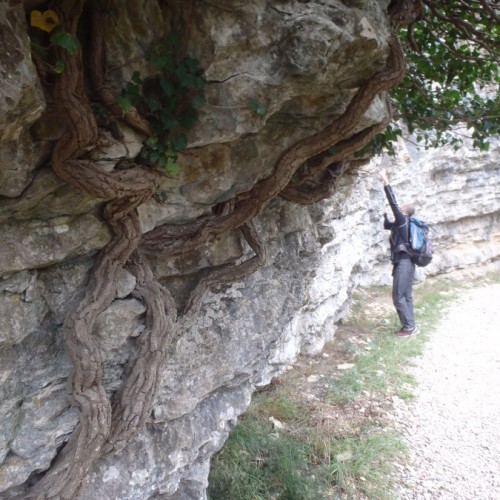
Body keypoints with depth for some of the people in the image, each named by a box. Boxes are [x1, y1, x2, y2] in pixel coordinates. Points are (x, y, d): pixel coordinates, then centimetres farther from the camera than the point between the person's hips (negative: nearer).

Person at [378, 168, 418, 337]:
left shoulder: (403, 220, -9)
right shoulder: (400, 224, 16)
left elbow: (393, 202, -17)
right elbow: (387, 225, 35)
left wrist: (385, 180, -15)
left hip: (404, 263, -10)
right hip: (404, 262, 10)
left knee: (398, 297, -5)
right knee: (406, 296, 12)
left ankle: (409, 327, 0)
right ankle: (410, 325, 17)